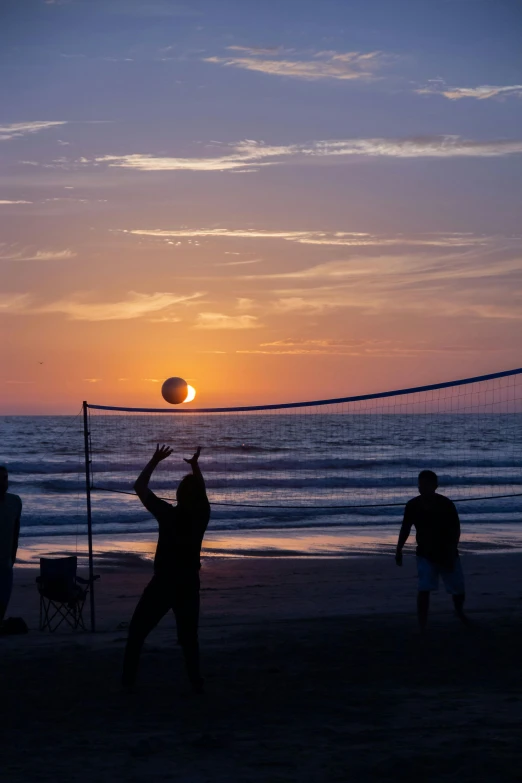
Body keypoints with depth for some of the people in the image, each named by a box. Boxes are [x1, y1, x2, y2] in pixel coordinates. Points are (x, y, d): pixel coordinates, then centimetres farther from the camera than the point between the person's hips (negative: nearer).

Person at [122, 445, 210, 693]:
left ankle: (128, 681, 8)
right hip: (188, 585, 3)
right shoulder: (202, 515, -7)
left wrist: (155, 461, 1)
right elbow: (200, 492, 17)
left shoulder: (168, 514, -17)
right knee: (188, 637, 14)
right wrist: (195, 465, 24)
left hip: (162, 584, -3)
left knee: (137, 633, 10)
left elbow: (139, 486, -7)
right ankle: (196, 683, 8)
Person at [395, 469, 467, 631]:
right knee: (424, 589, -16)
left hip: (447, 554, 0)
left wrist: (451, 555, -19)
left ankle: (460, 613, 44)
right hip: (425, 554, 0)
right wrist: (399, 550, -1)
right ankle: (422, 627, -12)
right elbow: (405, 528, 2)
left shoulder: (446, 505, -18)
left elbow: (455, 531, -14)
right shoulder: (412, 505, -11)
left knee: (458, 589, 12)